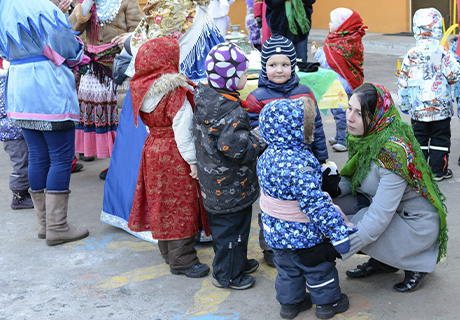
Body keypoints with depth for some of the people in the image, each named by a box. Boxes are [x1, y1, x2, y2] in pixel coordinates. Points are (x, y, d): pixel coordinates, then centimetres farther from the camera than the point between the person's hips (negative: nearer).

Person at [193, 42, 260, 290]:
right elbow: (237, 148, -33)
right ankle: (227, 275, 22)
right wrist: (258, 145, -15)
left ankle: (237, 262, 42)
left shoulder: (203, 97, 0)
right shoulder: (232, 112, -28)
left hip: (212, 181, 9)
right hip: (230, 186, -9)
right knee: (231, 227, 7)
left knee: (221, 224, 22)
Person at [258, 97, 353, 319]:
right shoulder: (300, 164, -32)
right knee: (319, 266, 17)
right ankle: (328, 302, 35)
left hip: (275, 232, 7)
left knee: (287, 268, 25)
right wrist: (338, 232, -25)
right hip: (303, 234, -7)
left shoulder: (266, 157, -5)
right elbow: (315, 203, -31)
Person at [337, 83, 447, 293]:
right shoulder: (361, 137, -7)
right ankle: (381, 262, 9)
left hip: (416, 224, -8)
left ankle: (416, 263, -2)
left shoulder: (393, 150, -31)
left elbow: (380, 217, -32)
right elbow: (353, 179, 8)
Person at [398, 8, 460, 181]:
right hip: (440, 107, -2)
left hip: (418, 109, 3)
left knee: (420, 139, 12)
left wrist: (404, 104, 12)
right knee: (440, 138, 9)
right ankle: (438, 170, 13)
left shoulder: (411, 54, -3)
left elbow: (403, 81, 1)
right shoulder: (443, 52, -12)